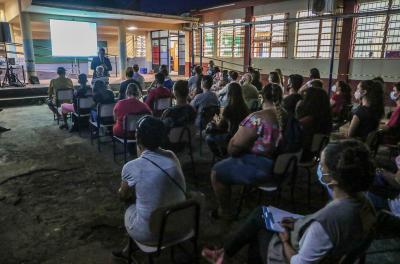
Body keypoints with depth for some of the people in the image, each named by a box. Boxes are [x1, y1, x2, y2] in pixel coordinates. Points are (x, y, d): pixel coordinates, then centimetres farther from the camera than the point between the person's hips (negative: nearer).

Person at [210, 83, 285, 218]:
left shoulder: (257, 118, -23)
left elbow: (234, 147, -19)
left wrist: (231, 151, 5)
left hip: (259, 168, -8)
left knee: (217, 171, 10)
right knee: (229, 164, 28)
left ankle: (225, 211, 24)